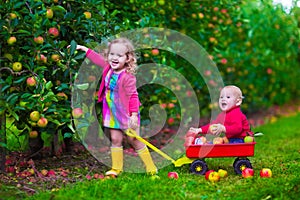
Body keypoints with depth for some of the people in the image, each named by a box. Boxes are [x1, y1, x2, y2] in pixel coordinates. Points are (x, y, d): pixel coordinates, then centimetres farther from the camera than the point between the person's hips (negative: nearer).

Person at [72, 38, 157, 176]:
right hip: (113, 114, 7)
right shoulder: (108, 68, -2)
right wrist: (84, 49, 21)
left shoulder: (128, 77, -24)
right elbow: (98, 59, 17)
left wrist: (134, 115, -24)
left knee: (134, 140, 1)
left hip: (126, 114, -6)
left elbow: (133, 96, -22)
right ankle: (116, 169, 17)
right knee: (115, 139, 8)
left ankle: (151, 168, 14)